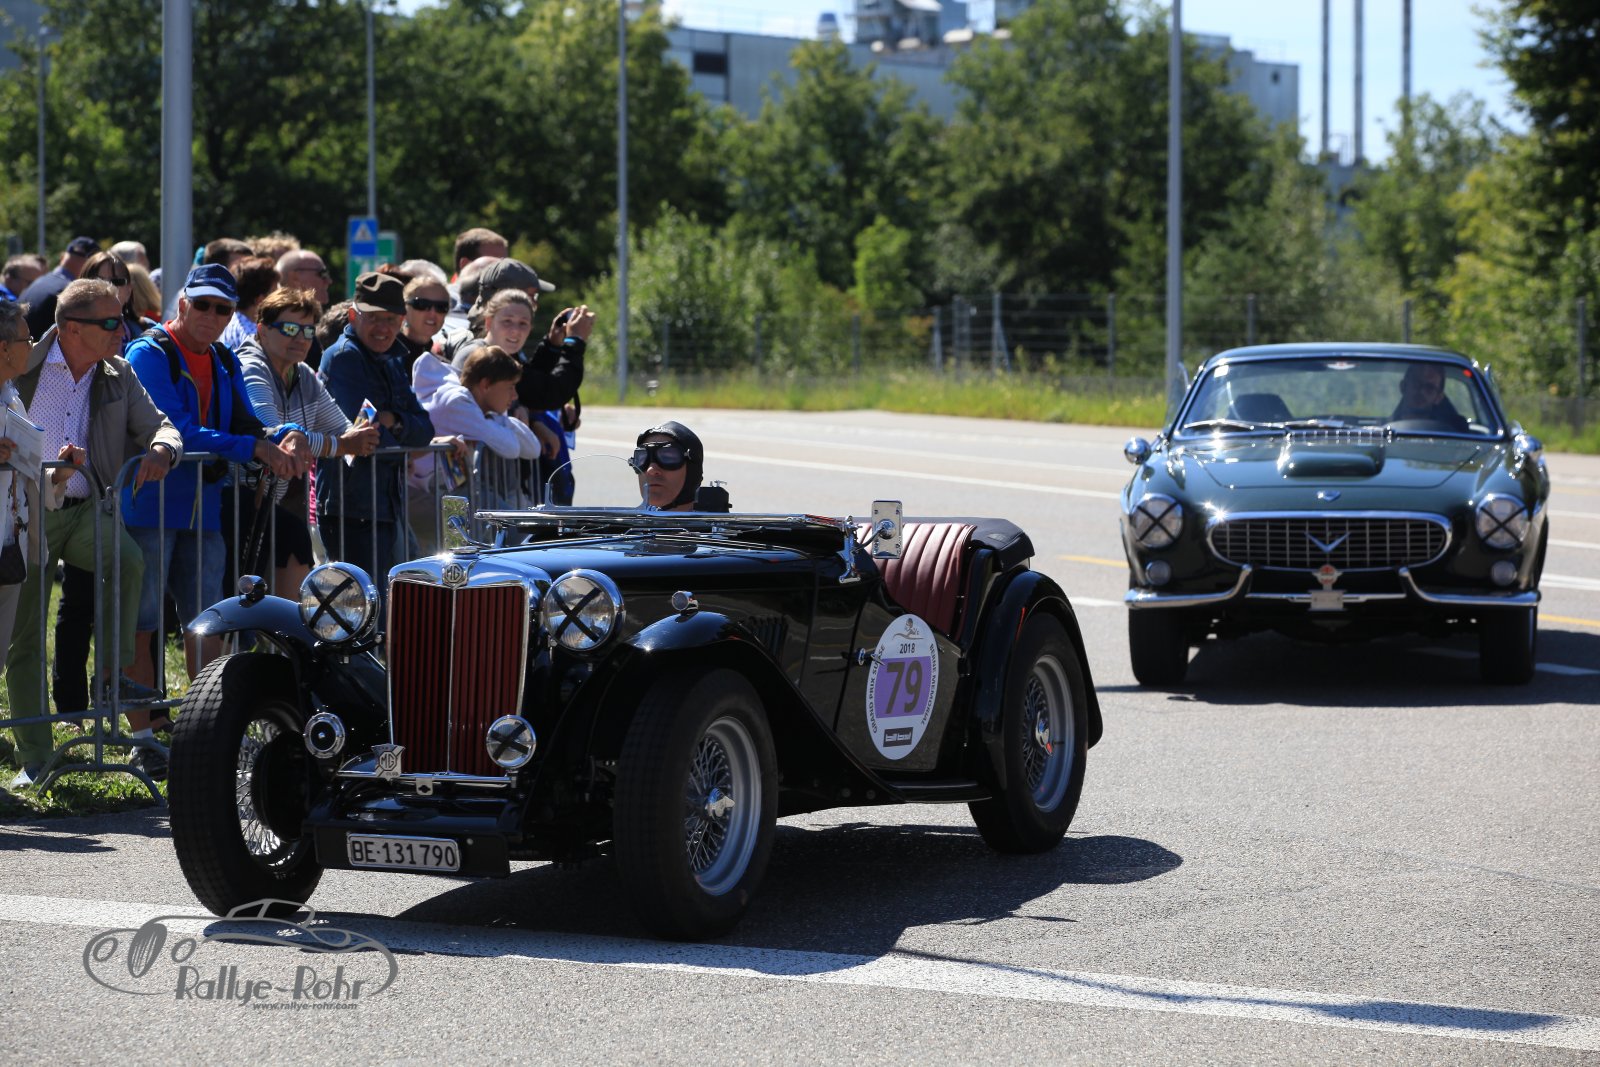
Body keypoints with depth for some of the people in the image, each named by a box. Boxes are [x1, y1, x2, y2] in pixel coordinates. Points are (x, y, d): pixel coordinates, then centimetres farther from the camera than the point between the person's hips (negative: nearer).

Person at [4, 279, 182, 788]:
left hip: (85, 509, 1)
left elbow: (159, 425, 7)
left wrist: (160, 449, -17)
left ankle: (114, 673, -18)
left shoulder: (118, 376, 6)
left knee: (128, 560, -33)